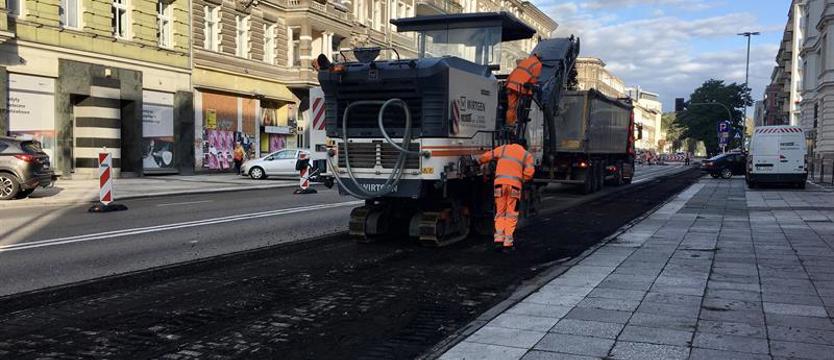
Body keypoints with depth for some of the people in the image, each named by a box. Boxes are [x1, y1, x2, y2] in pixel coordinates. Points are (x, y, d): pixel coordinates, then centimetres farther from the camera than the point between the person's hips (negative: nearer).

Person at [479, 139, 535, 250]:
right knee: (511, 214, 4)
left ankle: (499, 238, -2)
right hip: (514, 185, -2)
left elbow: (486, 156, 19)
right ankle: (508, 243, -1)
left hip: (499, 183, 2)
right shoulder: (527, 155, 14)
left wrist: (478, 162, 36)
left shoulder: (503, 148, 18)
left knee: (500, 213, 12)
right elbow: (529, 173, 2)